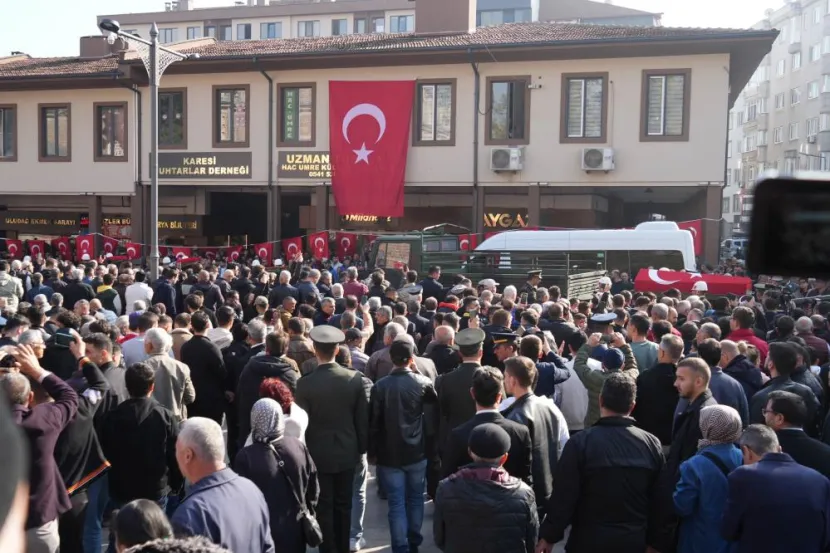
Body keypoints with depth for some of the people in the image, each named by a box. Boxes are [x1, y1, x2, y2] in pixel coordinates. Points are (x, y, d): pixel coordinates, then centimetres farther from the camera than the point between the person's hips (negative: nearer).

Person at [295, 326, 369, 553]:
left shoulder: (305, 383, -17)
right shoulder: (355, 379, -10)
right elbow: (363, 419, -2)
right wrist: (362, 447, 11)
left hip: (318, 453, -2)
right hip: (347, 451, 3)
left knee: (324, 507, 9)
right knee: (344, 505, 16)